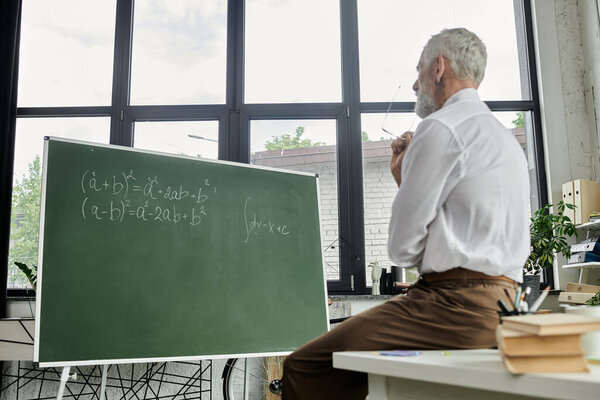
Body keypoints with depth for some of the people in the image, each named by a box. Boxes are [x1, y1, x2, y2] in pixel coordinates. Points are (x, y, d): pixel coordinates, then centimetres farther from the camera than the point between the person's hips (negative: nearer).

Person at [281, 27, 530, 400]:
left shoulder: (440, 128, -8)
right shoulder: (505, 136, 23)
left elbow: (402, 247, -9)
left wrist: (403, 178, 8)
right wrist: (414, 171, 19)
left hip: (456, 305, -10)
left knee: (303, 367, -11)